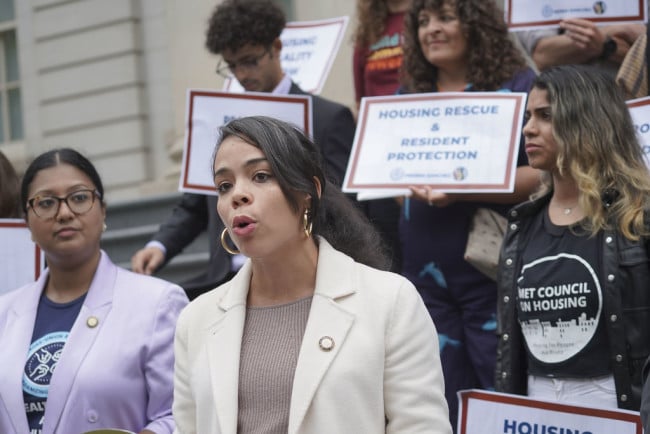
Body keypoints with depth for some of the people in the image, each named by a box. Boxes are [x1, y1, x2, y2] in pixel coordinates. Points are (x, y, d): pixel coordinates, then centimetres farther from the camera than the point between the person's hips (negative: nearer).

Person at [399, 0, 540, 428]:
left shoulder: (518, 87, -2)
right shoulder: (408, 98, 13)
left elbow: (544, 172, -12)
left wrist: (463, 191, -23)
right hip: (425, 271, 5)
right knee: (444, 404, 8)